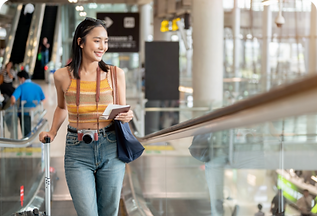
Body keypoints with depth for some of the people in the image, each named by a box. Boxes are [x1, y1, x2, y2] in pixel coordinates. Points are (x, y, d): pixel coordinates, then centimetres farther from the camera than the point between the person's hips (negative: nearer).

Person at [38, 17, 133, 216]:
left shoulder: (116, 74, -1)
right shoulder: (63, 76, -2)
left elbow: (123, 112, 8)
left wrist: (127, 117, -14)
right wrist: (52, 133, 6)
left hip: (111, 149, 1)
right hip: (78, 152, -1)